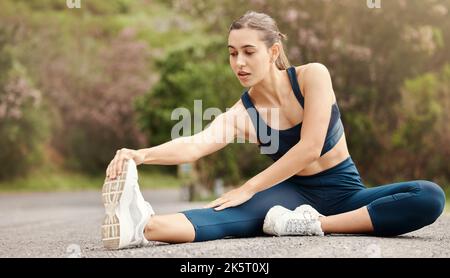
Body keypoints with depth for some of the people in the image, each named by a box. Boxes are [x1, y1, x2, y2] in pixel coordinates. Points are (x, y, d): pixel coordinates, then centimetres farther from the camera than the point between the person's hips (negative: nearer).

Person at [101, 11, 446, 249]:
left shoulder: (313, 75, -13)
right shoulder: (241, 113, -8)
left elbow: (309, 148, -22)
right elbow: (195, 145, -28)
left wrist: (248, 188, -26)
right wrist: (141, 155, -48)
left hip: (346, 193, 1)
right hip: (295, 194, 0)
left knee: (430, 196, -28)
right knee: (242, 212, -35)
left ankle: (318, 224, -39)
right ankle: (144, 225, -62)